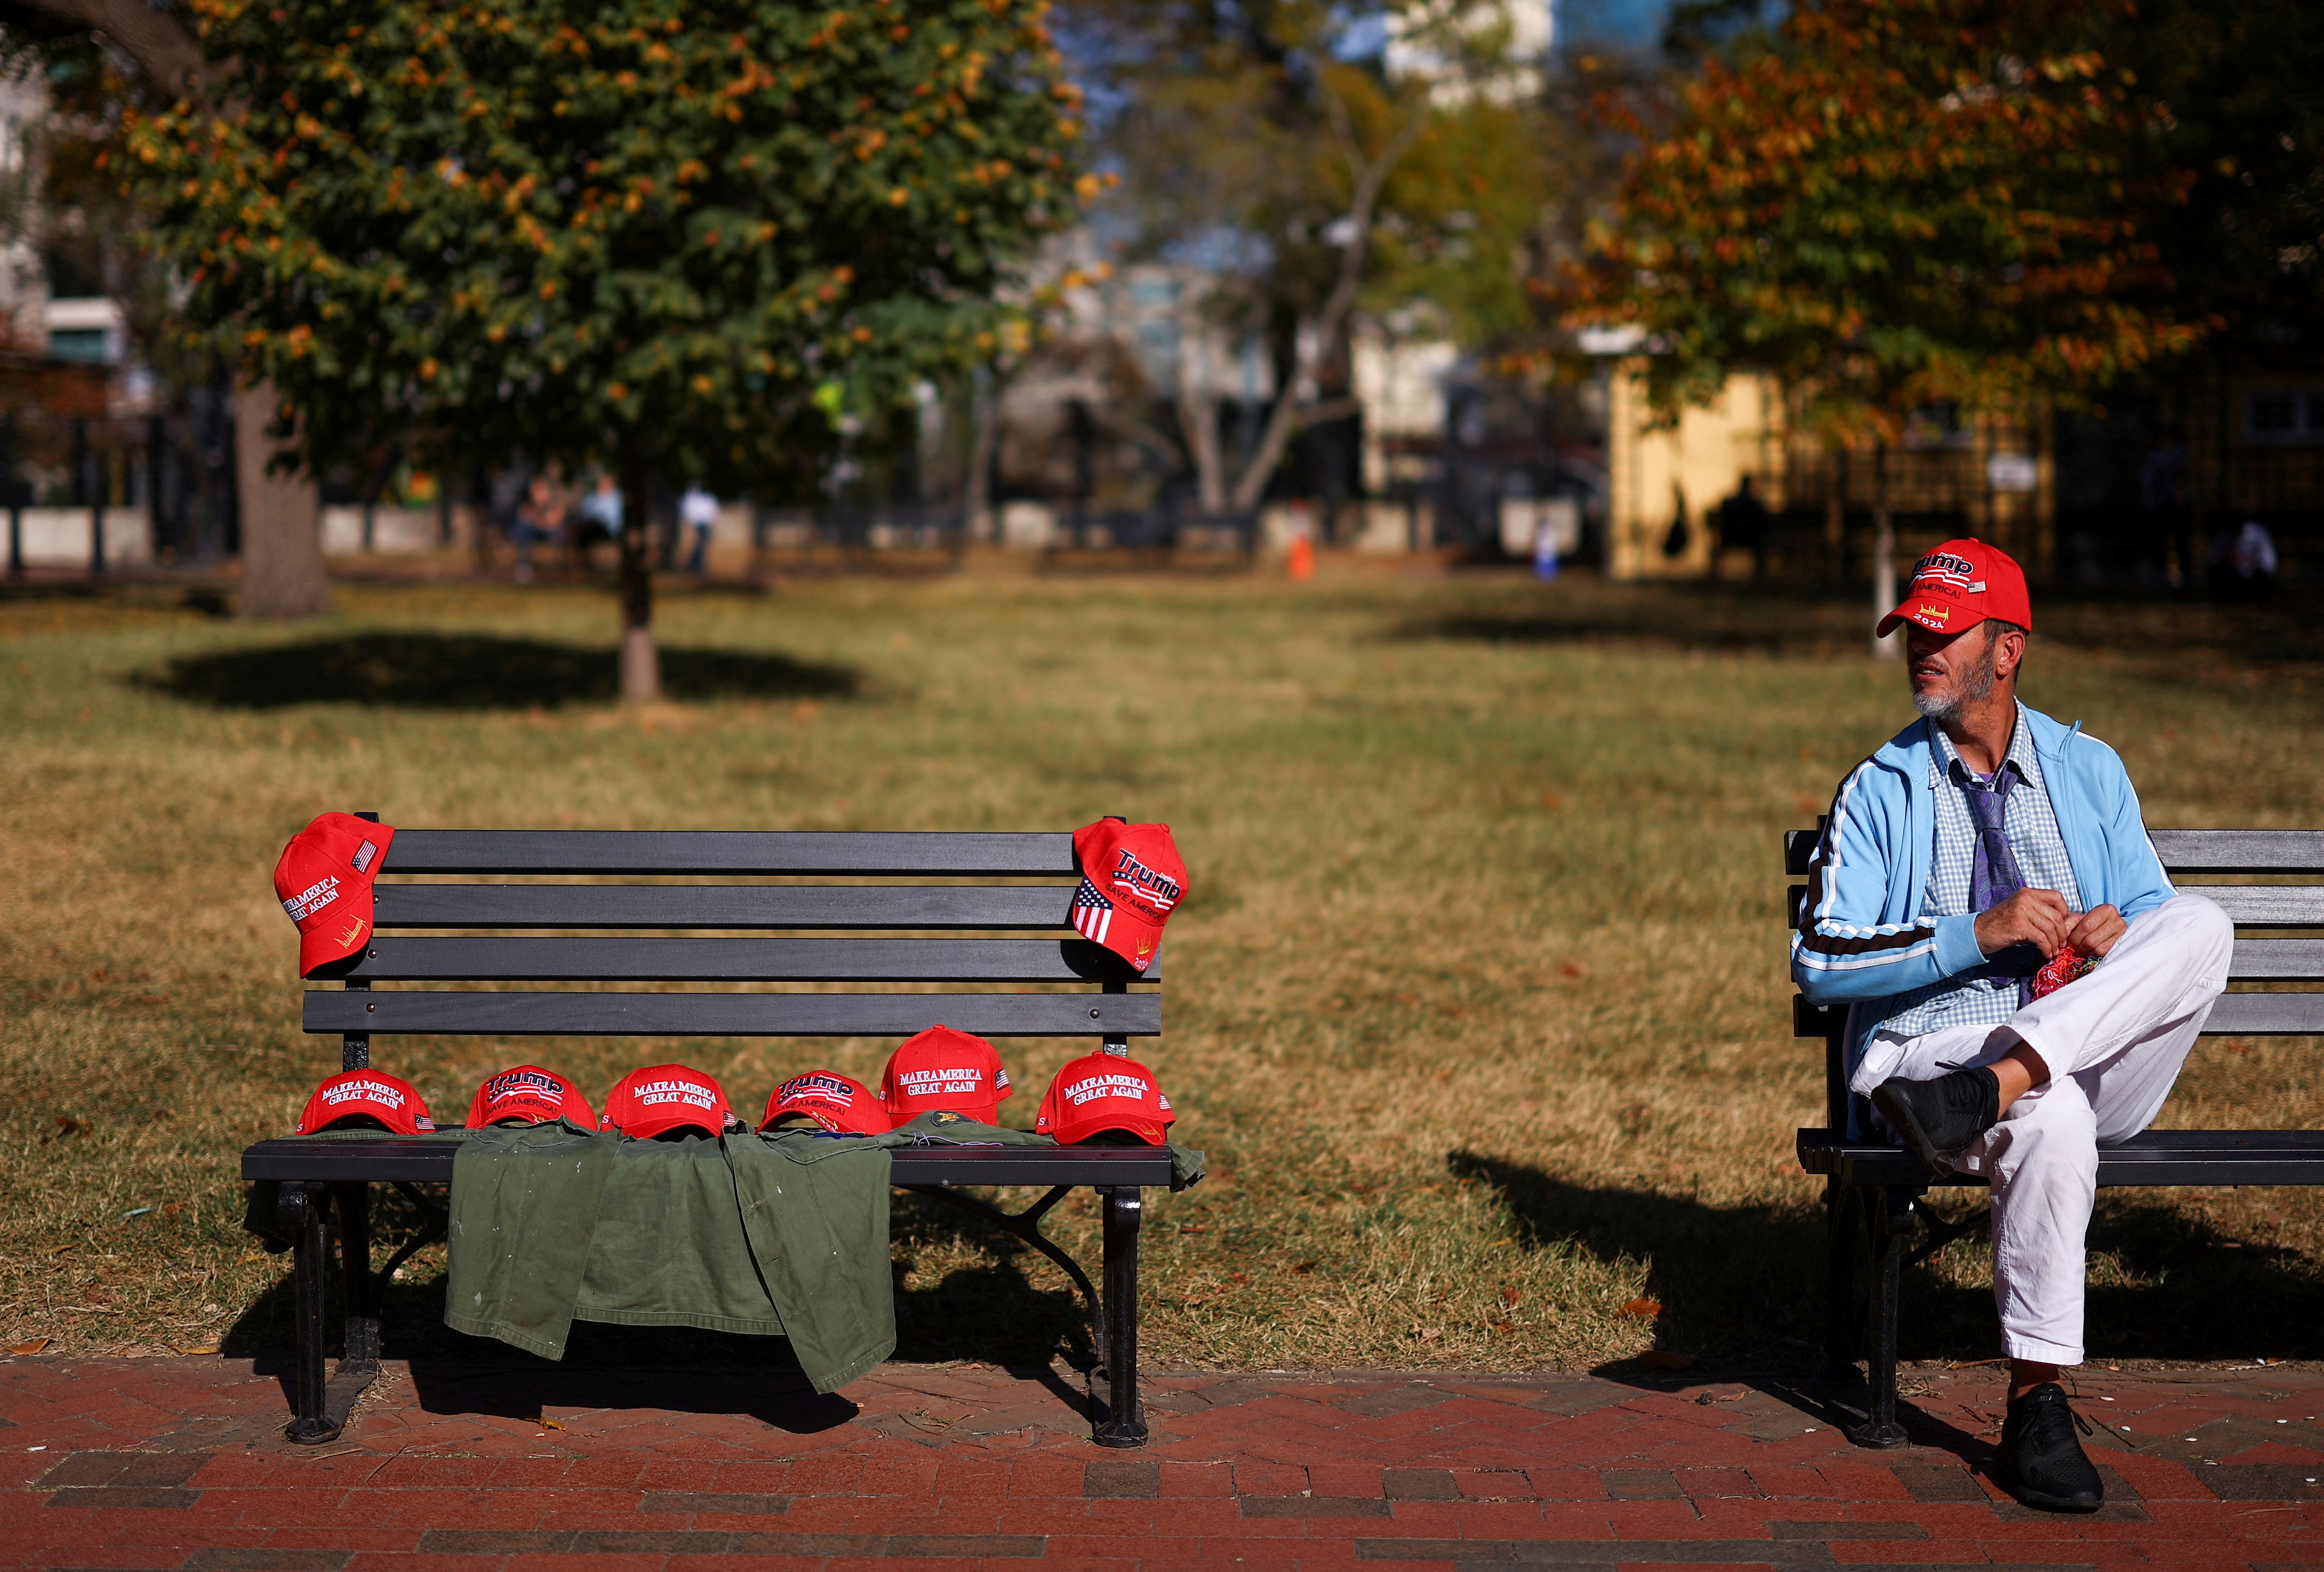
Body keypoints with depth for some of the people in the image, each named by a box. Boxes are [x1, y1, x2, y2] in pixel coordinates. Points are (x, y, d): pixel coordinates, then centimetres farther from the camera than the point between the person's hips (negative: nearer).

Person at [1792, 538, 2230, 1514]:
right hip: (1933, 1049, -3)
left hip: (2099, 1064, 3)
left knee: (2202, 925, -25)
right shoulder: (1879, 791, 10)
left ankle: (1980, 1096, -39)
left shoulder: (2089, 772, 18)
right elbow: (1818, 962, -1)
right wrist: (1977, 934, -14)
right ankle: (2036, 1410, -28)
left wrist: (2118, 935, -10)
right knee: (2047, 1118, -39)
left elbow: (2161, 923, 16)